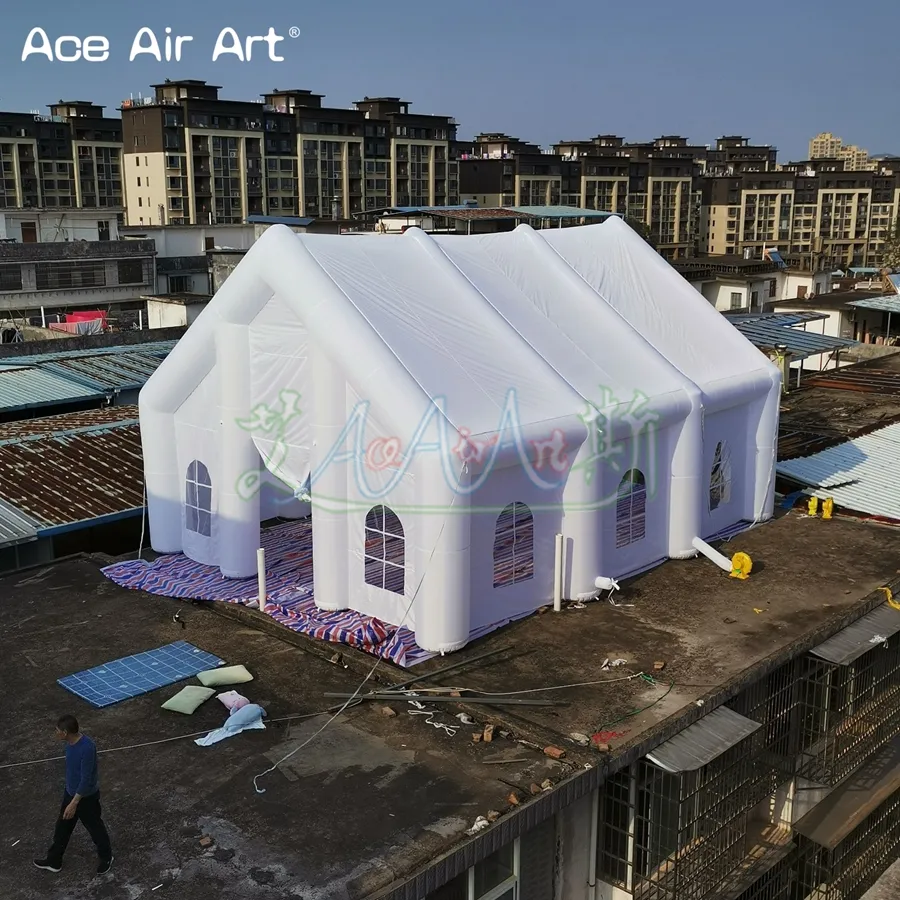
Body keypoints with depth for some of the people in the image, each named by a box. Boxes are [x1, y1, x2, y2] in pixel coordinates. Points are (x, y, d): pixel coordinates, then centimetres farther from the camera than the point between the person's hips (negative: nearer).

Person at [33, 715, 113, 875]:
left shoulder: (87, 748, -35)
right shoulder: (70, 742, -7)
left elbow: (86, 779, -29)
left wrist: (74, 803, -25)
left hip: (86, 797, -8)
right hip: (70, 792, 8)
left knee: (95, 828, 13)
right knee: (62, 827, 21)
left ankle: (106, 858, 36)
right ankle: (54, 861, 40)